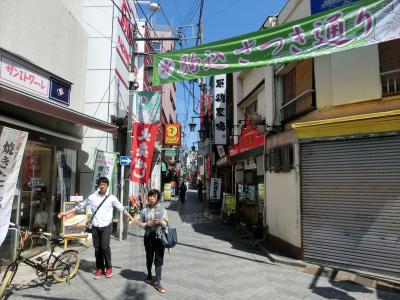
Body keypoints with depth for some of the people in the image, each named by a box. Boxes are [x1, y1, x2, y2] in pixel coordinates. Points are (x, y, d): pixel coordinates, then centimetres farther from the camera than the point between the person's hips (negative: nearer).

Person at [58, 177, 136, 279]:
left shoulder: (111, 198, 1)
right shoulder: (92, 197, 4)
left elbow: (121, 208, 1)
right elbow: (80, 206, 8)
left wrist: (131, 218, -4)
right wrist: (66, 213, 6)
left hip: (106, 226, -2)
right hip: (95, 227, 2)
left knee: (105, 247, -9)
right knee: (97, 248, 7)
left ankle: (108, 268, 10)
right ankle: (99, 269, 21)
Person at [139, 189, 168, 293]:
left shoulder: (162, 209, -3)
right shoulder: (144, 210, 0)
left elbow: (166, 222, 2)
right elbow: (140, 223, 6)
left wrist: (161, 222, -18)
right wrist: (146, 224, -14)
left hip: (159, 236, -2)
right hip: (148, 236, 2)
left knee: (159, 259, -2)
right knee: (149, 257, 17)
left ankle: (158, 282, 4)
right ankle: (149, 276, 40)